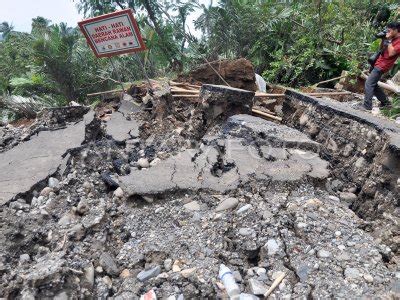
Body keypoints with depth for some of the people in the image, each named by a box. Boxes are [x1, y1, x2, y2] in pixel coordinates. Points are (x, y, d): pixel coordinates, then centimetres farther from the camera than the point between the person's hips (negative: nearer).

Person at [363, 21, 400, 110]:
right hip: (379, 63, 10)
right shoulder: (393, 39, 17)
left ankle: (367, 106, -17)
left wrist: (389, 40, -16)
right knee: (373, 84, 13)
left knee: (369, 84, -16)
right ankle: (385, 102, 23)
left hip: (382, 66, -10)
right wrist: (383, 39, 7)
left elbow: (391, 53, -22)